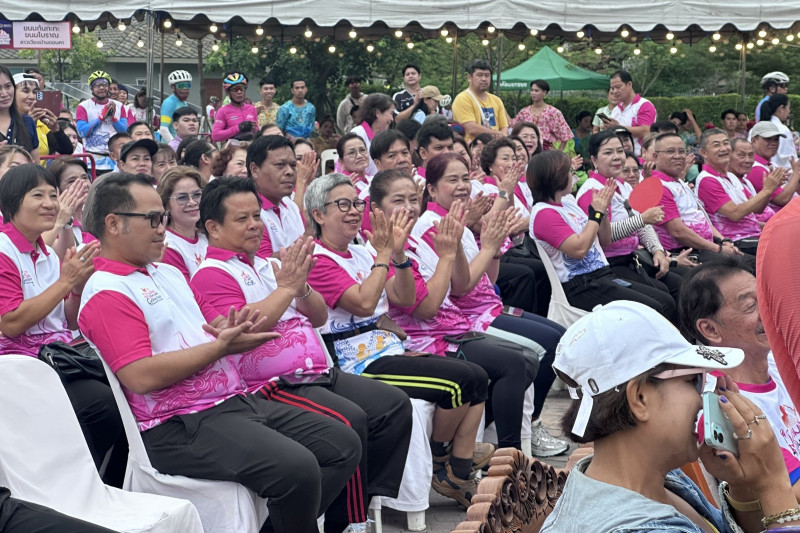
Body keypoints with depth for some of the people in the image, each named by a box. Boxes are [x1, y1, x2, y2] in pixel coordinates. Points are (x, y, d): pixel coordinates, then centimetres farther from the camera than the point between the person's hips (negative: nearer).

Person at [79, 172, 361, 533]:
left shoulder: (168, 273, 20)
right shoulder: (106, 292, -9)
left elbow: (214, 323, 25)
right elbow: (141, 377, -20)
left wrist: (233, 329, -1)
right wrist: (221, 347, -14)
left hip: (236, 401, 10)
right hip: (181, 426, -9)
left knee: (344, 445, 2)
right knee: (297, 469, -28)